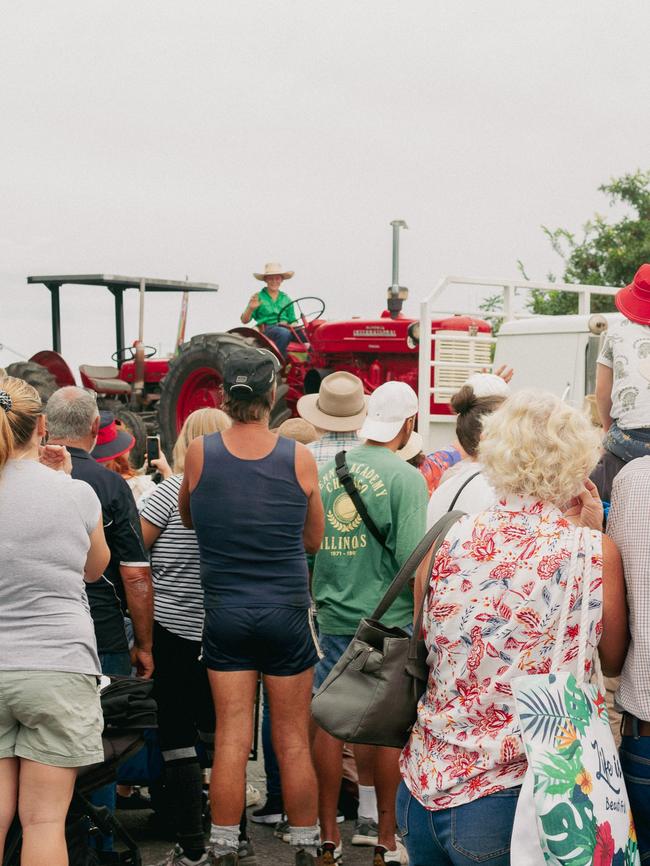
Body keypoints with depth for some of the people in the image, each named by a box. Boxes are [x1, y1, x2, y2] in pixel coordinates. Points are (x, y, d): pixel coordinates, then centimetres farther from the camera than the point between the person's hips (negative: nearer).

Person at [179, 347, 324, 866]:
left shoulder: (200, 454, -5)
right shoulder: (299, 458, -7)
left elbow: (189, 518, 12)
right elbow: (314, 539, 5)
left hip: (225, 612, 1)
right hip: (287, 613, -1)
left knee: (231, 738, 6)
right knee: (293, 741, 8)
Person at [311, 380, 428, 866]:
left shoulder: (325, 472, 5)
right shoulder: (405, 477, -11)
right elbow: (413, 561, -16)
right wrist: (422, 623, -2)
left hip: (332, 619, 4)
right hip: (387, 623, -4)